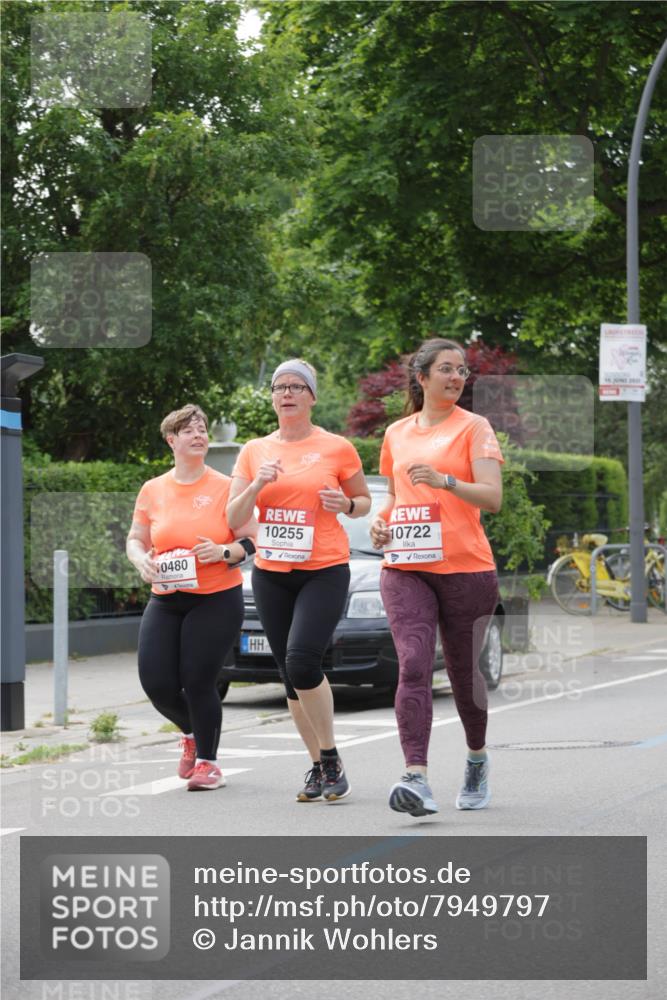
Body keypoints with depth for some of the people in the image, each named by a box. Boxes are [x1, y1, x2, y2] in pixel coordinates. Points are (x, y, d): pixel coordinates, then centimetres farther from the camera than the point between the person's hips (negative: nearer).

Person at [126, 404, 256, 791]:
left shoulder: (225, 487, -3)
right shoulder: (153, 490, 7)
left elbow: (252, 541, -2)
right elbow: (135, 540, 13)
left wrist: (224, 552, -20)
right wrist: (142, 560, -8)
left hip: (217, 599, -4)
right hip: (165, 601, 4)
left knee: (198, 681, -8)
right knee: (156, 683, -3)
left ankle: (208, 762, 11)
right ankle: (192, 733, 29)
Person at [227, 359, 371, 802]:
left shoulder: (337, 448, 0)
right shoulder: (254, 451, 8)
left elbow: (364, 500, 12)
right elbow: (233, 519, 7)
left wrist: (346, 505, -10)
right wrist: (256, 487, -11)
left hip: (325, 571, -4)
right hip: (271, 574, 4)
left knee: (302, 661, -21)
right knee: (291, 676, 6)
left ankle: (331, 757, -5)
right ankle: (318, 766, 17)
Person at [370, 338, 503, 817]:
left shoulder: (474, 427, 1)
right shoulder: (397, 433, 14)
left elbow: (492, 497, -10)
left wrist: (443, 480, -25)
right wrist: (381, 520, 7)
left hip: (466, 568, -2)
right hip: (405, 569, 2)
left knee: (463, 671, 9)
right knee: (413, 666, -16)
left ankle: (478, 758, 36)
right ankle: (417, 779, -25)